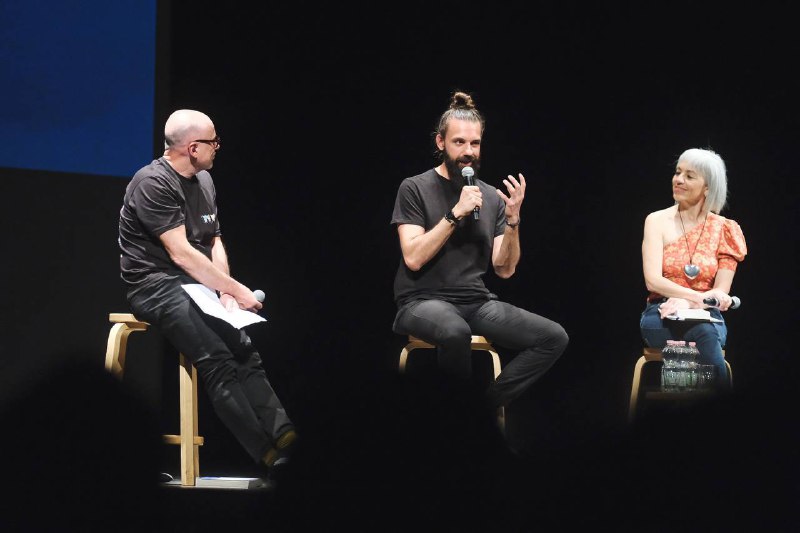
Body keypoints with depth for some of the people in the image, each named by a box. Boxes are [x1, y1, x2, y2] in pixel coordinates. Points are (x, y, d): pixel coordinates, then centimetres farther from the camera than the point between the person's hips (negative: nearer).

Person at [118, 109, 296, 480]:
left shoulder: (204, 181, 16)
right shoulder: (153, 183, -12)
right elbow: (181, 253, -18)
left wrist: (226, 293, -2)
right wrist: (235, 290, -15)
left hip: (199, 286, 8)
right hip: (157, 286, -8)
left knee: (246, 350, -17)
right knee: (217, 359, -26)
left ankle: (286, 439, -32)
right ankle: (270, 456, -33)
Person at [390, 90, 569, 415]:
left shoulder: (492, 196, 11)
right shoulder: (415, 188, -1)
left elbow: (504, 269, 6)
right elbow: (413, 258, -12)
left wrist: (512, 219, -9)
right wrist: (456, 212, -17)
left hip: (477, 302, 5)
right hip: (423, 301, -5)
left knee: (555, 338, -16)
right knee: (455, 331, -41)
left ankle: (489, 406, -13)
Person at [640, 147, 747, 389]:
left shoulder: (724, 230, 6)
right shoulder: (658, 221, 3)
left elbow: (721, 292, 1)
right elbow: (652, 281, -9)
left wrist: (688, 304, -21)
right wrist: (700, 297, -24)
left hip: (706, 316, 1)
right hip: (661, 315, -1)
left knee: (707, 331, -37)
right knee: (705, 335, -35)